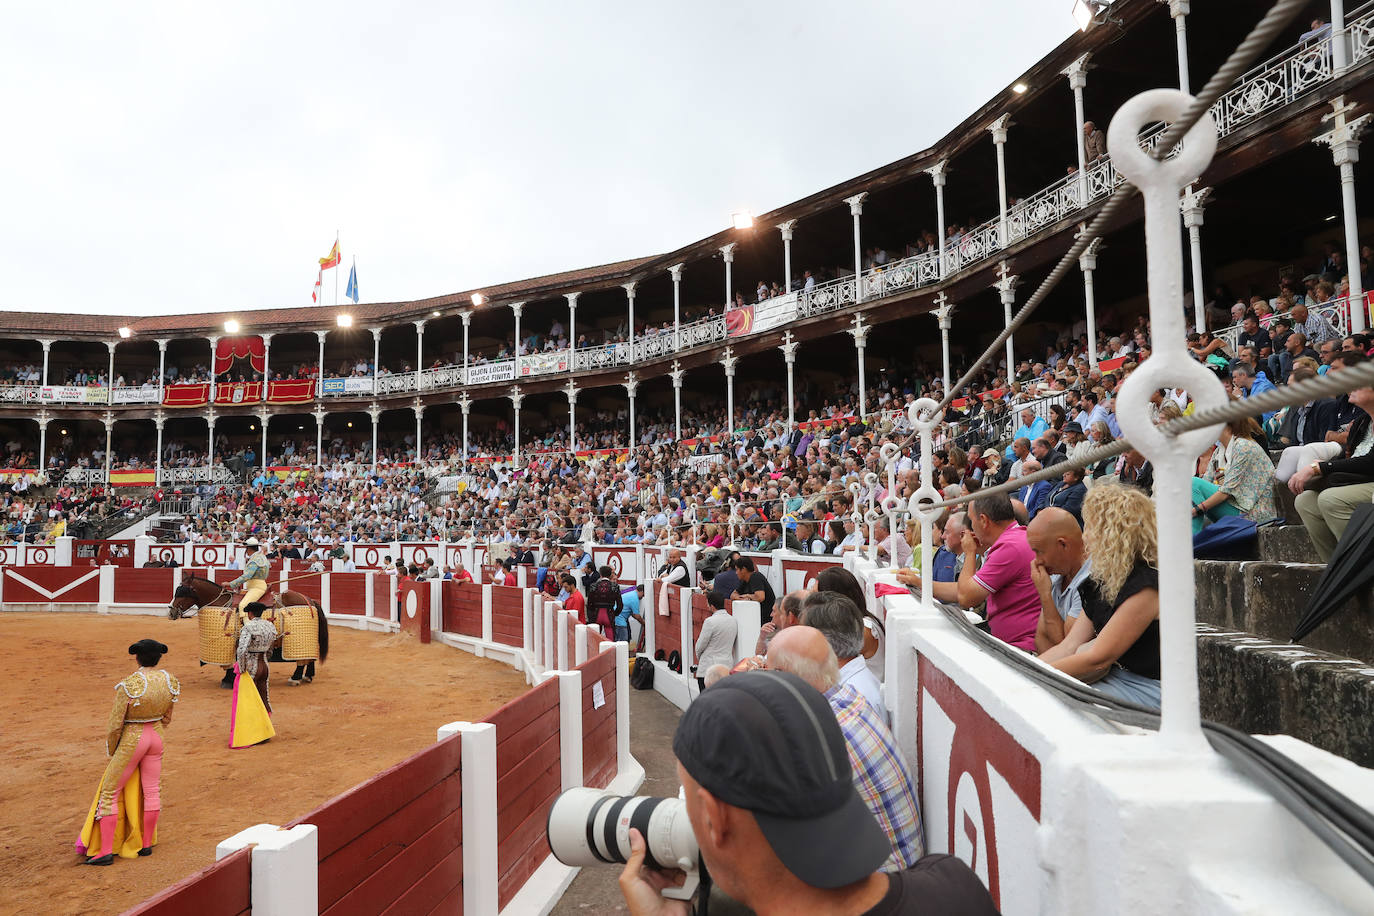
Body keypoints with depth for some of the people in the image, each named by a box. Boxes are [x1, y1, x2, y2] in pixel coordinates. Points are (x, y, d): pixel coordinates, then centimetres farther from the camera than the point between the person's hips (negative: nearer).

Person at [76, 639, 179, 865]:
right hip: (156, 736, 6)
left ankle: (106, 851, 10)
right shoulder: (170, 681, -6)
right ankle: (146, 844, 26)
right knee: (152, 791, 14)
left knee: (109, 793, 9)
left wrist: (111, 750, 0)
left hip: (131, 739, -5)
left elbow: (115, 724, -16)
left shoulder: (128, 685, -24)